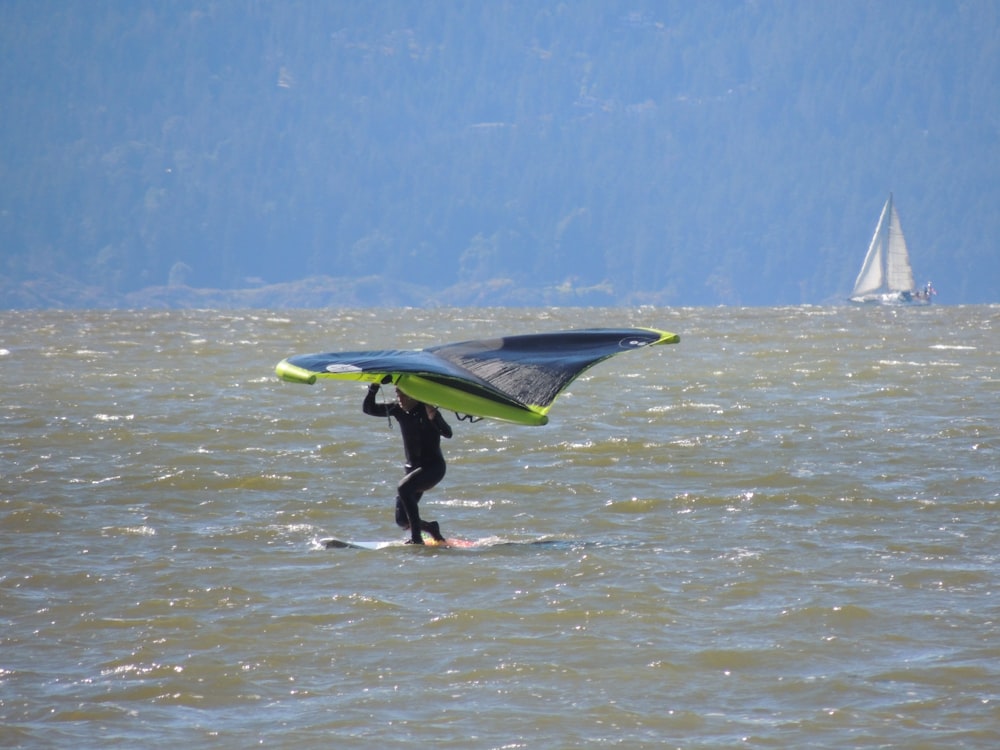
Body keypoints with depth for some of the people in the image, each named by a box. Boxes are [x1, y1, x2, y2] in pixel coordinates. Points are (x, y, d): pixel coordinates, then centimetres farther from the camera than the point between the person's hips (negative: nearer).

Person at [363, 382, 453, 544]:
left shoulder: (426, 410, -15)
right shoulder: (398, 409, 2)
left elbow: (447, 433, -28)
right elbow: (368, 409, 6)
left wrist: (433, 417, -44)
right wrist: (373, 389, -10)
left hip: (434, 467, -7)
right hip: (413, 468, 7)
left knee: (403, 488, -33)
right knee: (402, 520, 1)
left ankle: (417, 537, -29)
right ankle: (431, 528, 30)